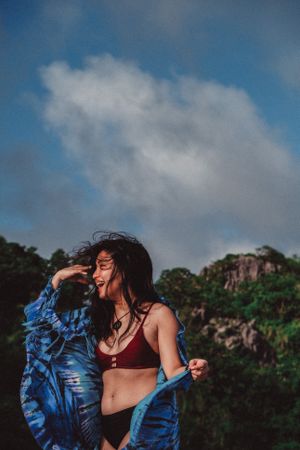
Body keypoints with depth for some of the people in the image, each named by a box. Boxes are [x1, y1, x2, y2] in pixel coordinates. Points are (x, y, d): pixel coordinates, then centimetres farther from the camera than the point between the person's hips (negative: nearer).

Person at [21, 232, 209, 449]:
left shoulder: (158, 314, 0)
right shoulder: (97, 318, 15)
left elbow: (173, 372, -7)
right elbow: (41, 319, 24)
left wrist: (192, 372, -28)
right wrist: (57, 280, 16)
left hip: (145, 423, -5)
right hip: (105, 428, 5)